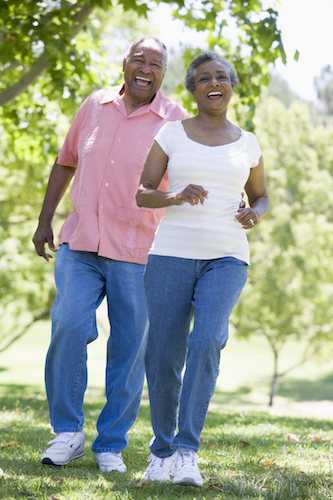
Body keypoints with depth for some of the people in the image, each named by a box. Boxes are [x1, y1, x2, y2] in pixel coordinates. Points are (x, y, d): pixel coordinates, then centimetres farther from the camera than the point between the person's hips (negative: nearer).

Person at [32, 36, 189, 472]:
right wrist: (45, 220, 15)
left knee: (129, 348, 2)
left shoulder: (175, 122, -2)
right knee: (68, 328, -12)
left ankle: (112, 445, 15)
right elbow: (66, 162, 18)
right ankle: (68, 433, 4)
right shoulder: (95, 105, 7)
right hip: (80, 244, 2)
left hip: (138, 253, -2)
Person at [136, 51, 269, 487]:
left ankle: (187, 451, -22)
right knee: (163, 360, -2)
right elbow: (142, 194, 3)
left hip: (226, 259, 0)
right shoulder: (171, 134, 6)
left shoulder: (246, 143, 11)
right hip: (172, 257, 0)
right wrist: (177, 197, -19)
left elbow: (261, 198, 22)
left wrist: (254, 215, -3)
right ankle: (163, 449, 22)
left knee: (207, 342, -25)